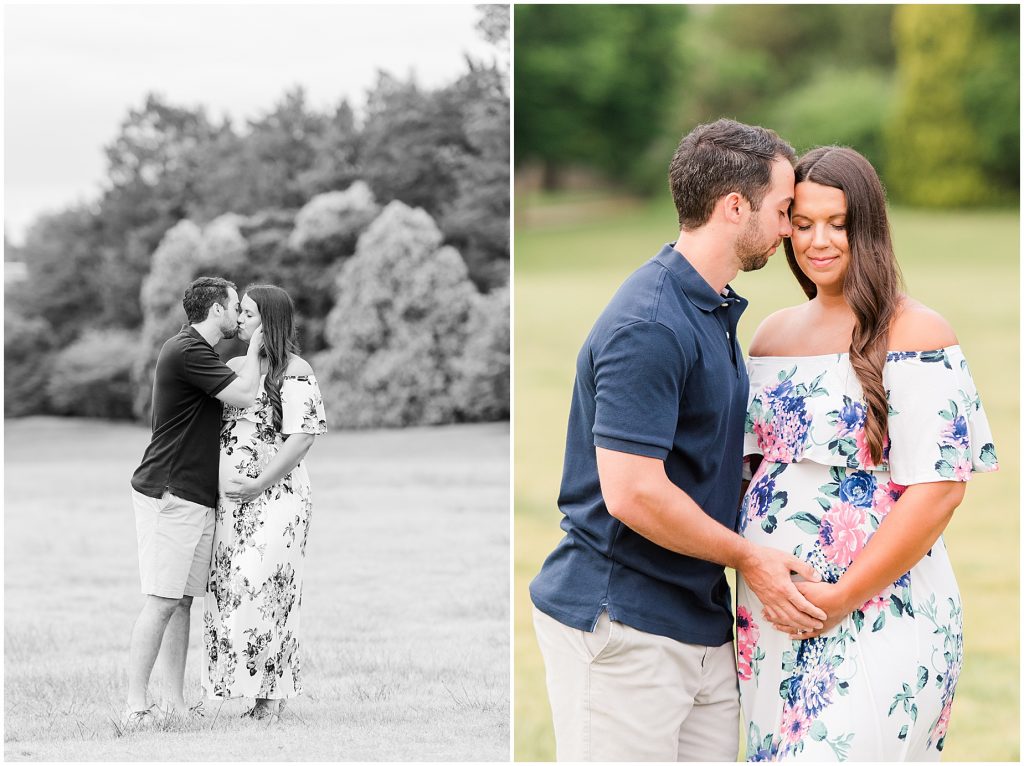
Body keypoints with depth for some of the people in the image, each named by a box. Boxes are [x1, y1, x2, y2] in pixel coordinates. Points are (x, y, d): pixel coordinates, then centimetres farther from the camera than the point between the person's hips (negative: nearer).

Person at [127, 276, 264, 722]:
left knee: (182, 600, 9)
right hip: (169, 494, -10)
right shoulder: (186, 352, -15)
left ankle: (178, 702, 10)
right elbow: (244, 396, -16)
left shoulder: (199, 352, 19)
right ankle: (136, 704, -10)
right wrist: (254, 348, -4)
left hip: (195, 497, 10)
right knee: (163, 600, -11)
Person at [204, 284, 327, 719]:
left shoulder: (294, 373, -7)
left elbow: (304, 436, -15)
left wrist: (260, 484, -18)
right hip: (231, 499, 7)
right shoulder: (233, 367, 16)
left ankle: (273, 694, -4)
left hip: (275, 495, -7)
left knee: (265, 589, -10)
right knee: (229, 590, 4)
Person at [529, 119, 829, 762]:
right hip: (624, 629, -9)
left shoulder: (717, 310, 15)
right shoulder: (650, 327, -18)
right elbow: (633, 493, -23)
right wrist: (751, 559, -12)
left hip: (702, 625, 9)